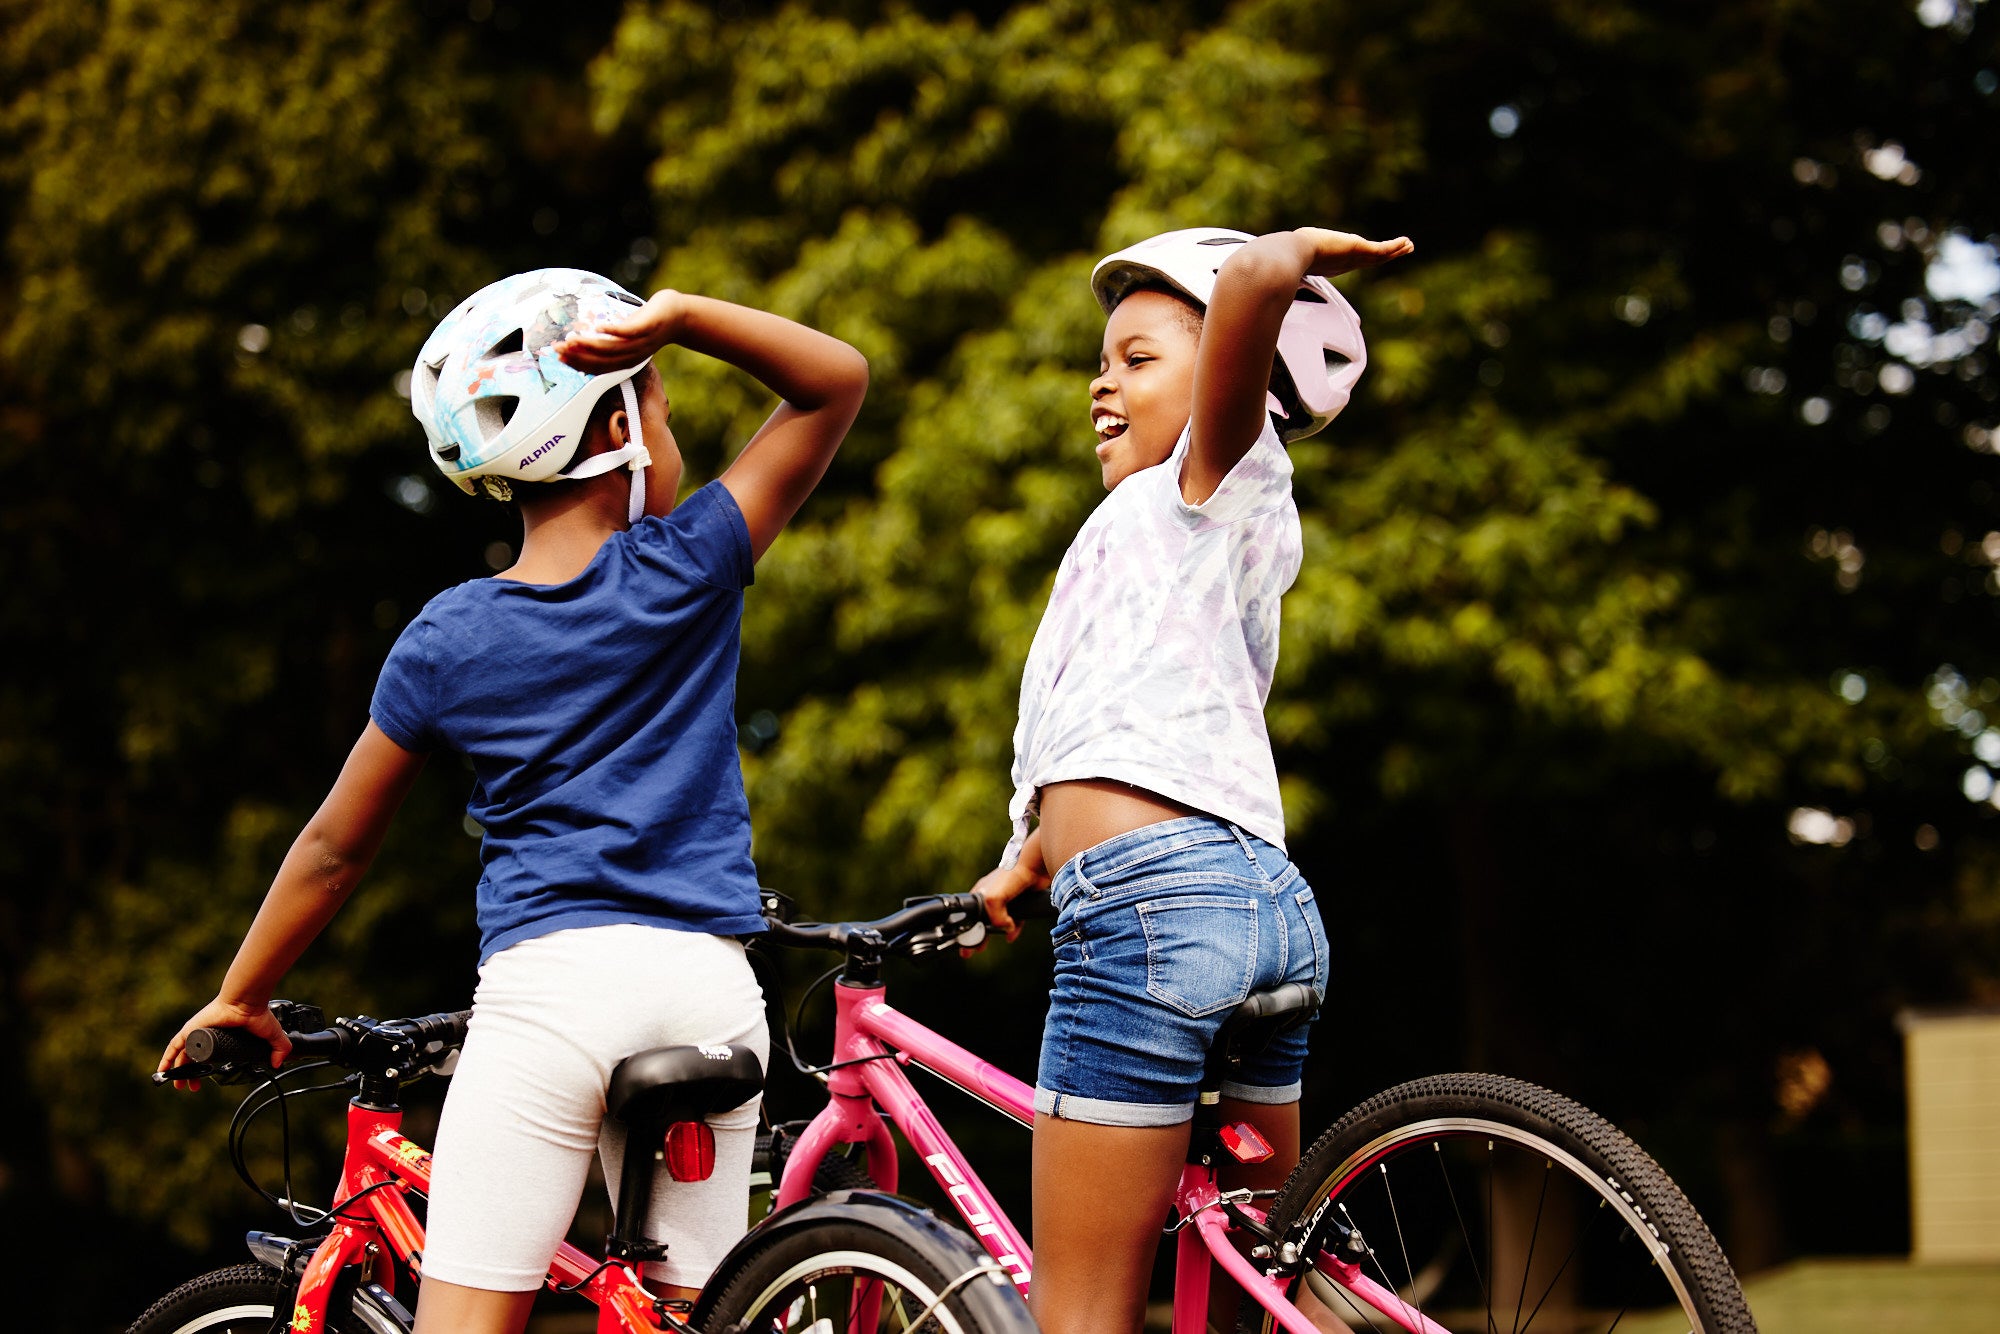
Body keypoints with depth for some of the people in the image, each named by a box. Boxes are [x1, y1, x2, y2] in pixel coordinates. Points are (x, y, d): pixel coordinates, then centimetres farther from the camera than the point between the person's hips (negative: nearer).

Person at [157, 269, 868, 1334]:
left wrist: (239, 999, 25)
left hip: (548, 978, -1)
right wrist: (676, 318, -3)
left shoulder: (446, 640, 6)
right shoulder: (688, 568, 2)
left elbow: (336, 849, 13)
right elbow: (837, 381, 9)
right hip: (709, 983, 1)